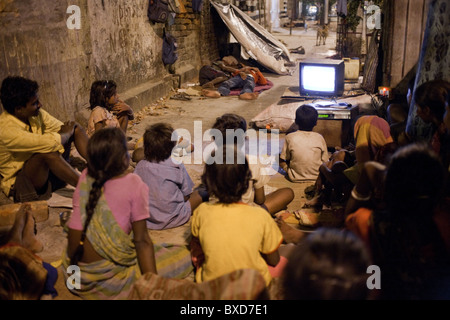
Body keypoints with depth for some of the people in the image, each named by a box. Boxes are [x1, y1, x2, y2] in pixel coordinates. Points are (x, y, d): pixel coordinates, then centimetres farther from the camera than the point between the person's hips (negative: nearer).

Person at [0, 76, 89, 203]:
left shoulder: (36, 114, -5)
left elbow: (63, 128, 5)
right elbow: (49, 142, -38)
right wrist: (66, 133, -19)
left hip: (46, 169, 8)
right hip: (19, 183, -8)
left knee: (75, 127, -5)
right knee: (47, 152, -40)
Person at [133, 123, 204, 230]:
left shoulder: (140, 166, -8)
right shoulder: (177, 166, -15)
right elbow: (186, 195, -5)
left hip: (146, 221, 4)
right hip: (173, 220, -4)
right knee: (200, 192, 11)